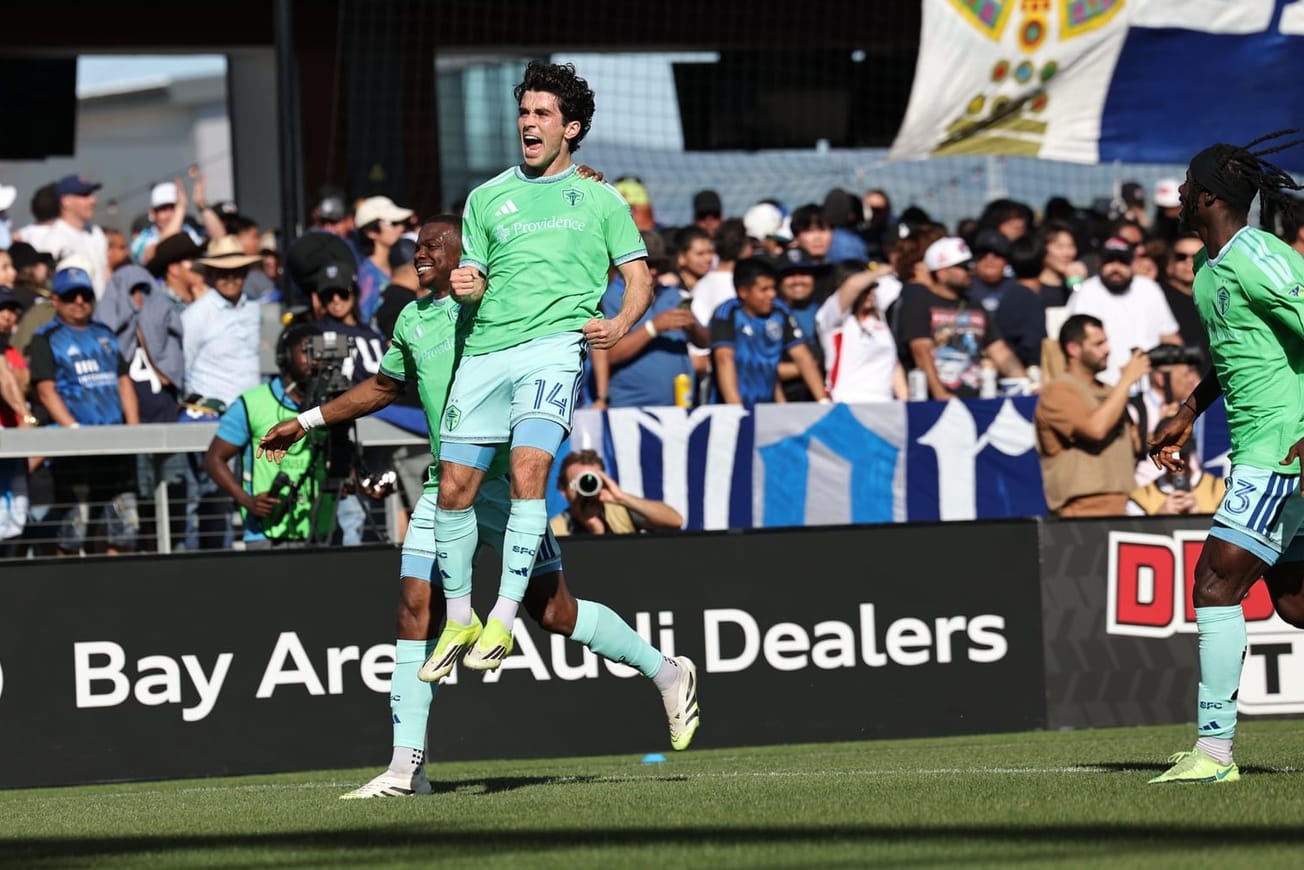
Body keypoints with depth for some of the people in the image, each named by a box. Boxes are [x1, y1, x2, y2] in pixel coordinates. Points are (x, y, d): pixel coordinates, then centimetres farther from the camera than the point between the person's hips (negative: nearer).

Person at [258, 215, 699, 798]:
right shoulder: (412, 320, 17)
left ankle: (666, 675, 16)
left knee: (553, 612, -4)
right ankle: (406, 766, -1)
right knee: (415, 607, -3)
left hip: (504, 479, -6)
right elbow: (383, 387, 33)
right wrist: (303, 423, 36)